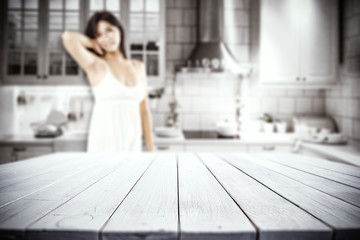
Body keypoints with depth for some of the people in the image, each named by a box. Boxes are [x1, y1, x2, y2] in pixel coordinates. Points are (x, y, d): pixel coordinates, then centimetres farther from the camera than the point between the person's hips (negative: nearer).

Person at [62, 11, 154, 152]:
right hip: (105, 144, -3)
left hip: (133, 143, 4)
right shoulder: (95, 65, 0)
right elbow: (68, 37, -17)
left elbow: (144, 111, 12)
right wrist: (95, 45, 2)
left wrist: (150, 150, 10)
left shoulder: (138, 67, 12)